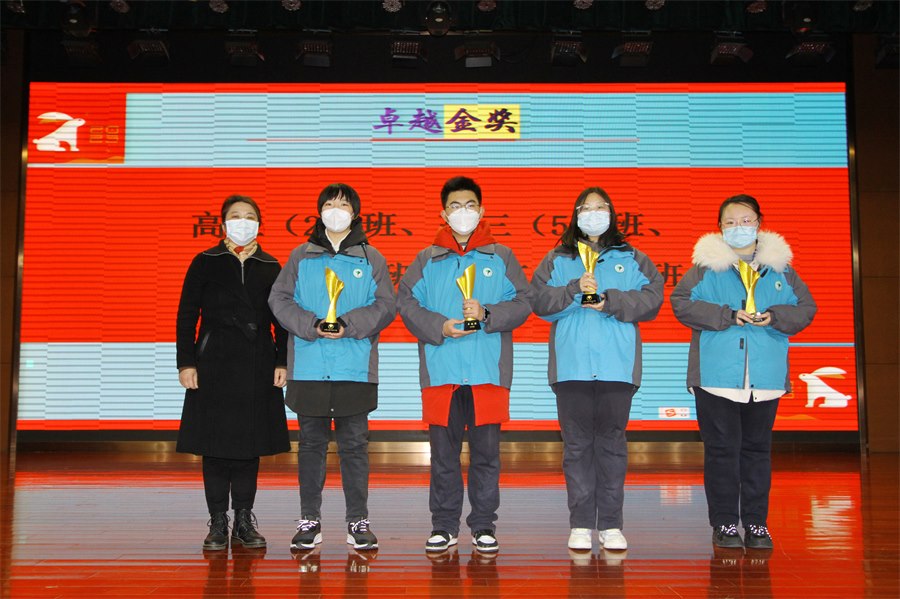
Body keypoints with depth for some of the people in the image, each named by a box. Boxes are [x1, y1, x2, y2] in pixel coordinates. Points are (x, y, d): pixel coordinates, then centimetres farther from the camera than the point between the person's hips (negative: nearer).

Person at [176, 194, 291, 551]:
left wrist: (282, 362, 0)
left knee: (250, 444, 5)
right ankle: (218, 524, 10)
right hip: (214, 364, -1)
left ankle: (244, 521, 16)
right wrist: (185, 363, -5)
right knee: (215, 444, 0)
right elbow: (187, 316, 2)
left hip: (257, 367, 2)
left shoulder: (271, 267, 9)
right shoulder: (205, 263, 4)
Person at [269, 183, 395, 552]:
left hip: (355, 369, -1)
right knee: (311, 445, 8)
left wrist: (349, 324, -15)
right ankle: (309, 521, 18)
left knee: (354, 446, 5)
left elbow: (386, 305, 1)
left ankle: (358, 521, 15)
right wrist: (312, 325, -14)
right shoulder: (301, 256, 10)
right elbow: (280, 299, 2)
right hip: (309, 369, 1)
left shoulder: (370, 258, 8)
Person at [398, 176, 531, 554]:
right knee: (443, 452, 5)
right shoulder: (427, 259, 11)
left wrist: (487, 314, -12)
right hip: (440, 371, 1)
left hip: (488, 371, 0)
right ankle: (444, 525, 17)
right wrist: (439, 326, -11)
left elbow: (522, 304, 4)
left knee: (486, 452, 4)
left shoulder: (501, 257, 10)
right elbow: (406, 302, 4)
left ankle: (483, 526, 16)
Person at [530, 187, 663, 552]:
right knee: (577, 445, 3)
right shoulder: (557, 259, 12)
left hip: (617, 366, 0)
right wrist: (574, 289, -15)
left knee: (612, 443, 4)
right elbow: (539, 300, 0)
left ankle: (611, 524, 12)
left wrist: (609, 300, -12)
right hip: (571, 366, 0)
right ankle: (581, 524, 11)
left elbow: (651, 298, -1)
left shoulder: (632, 259, 13)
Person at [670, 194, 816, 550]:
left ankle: (756, 523, 19)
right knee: (721, 450, 3)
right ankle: (724, 523, 12)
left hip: (765, 377, 3)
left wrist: (775, 317, -11)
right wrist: (728, 316, -16)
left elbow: (805, 307, 10)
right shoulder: (706, 264, 0)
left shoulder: (779, 266, 10)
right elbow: (682, 303, -8)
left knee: (757, 450, 10)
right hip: (716, 375, -2)